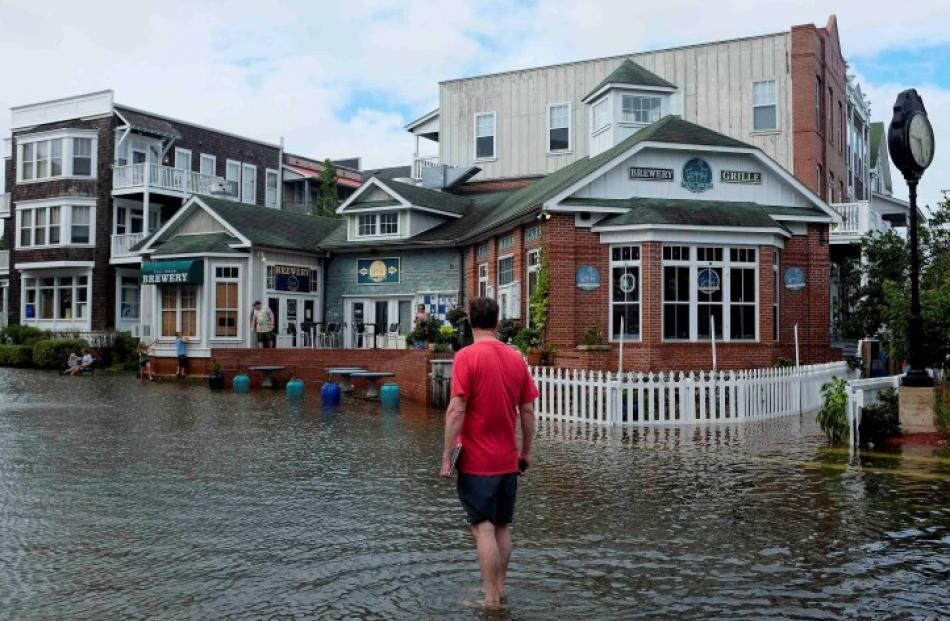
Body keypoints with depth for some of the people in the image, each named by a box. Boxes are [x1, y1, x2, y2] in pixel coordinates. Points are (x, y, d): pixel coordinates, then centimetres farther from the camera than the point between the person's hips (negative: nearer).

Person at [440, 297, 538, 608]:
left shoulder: (467, 356, -12)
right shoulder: (516, 358, 3)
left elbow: (457, 410, -17)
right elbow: (528, 411, 6)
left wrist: (446, 456, -12)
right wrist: (526, 451, 15)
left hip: (477, 461, -5)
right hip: (508, 460, 5)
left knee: (483, 528, 1)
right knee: (502, 527, 15)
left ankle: (491, 600, 6)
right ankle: (499, 591, 26)